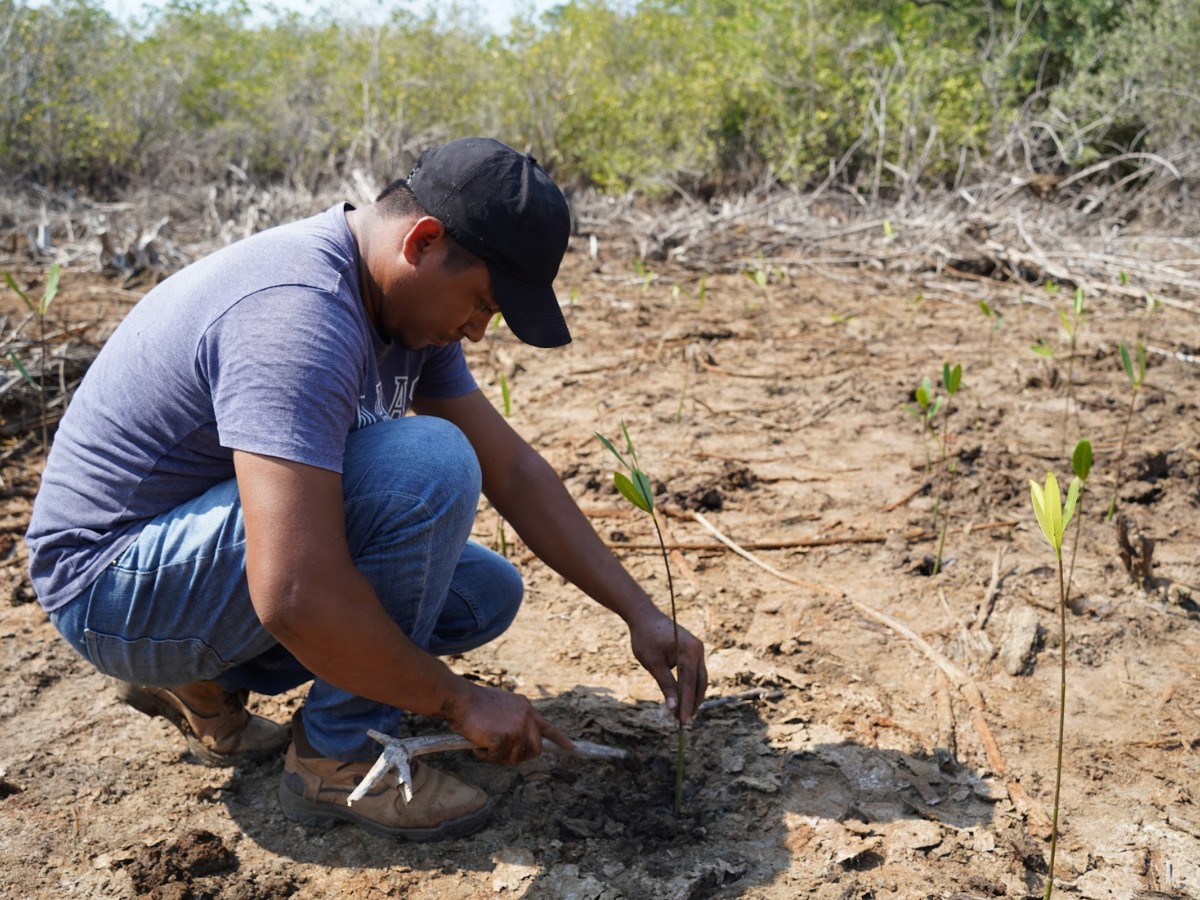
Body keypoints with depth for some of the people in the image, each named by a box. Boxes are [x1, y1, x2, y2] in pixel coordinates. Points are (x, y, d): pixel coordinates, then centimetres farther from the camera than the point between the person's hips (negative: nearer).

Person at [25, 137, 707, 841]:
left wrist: (640, 612, 2)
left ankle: (203, 680, 12)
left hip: (211, 537, 9)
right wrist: (459, 701, -22)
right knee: (431, 465, -27)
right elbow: (295, 597, -37)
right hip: (114, 587, -9)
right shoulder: (299, 314, -30)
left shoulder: (408, 299, 0)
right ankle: (340, 755, -8)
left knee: (488, 594, 7)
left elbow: (513, 470, 5)